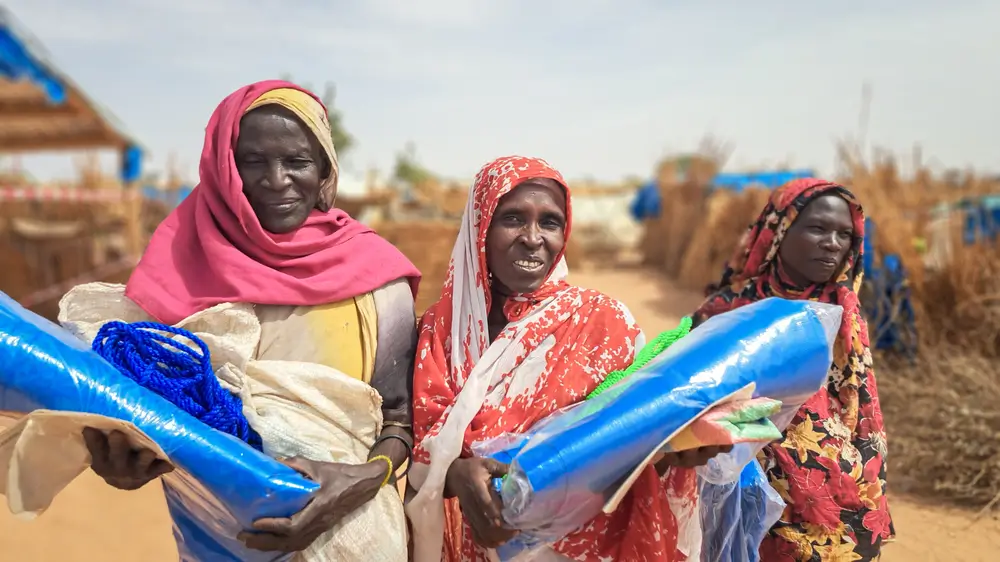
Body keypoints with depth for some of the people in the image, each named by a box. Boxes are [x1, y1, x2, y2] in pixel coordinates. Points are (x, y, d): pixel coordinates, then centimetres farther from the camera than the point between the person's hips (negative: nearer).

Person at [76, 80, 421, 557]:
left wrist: (366, 478, -26)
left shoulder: (375, 280, -14)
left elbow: (400, 417, -7)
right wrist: (121, 455, -23)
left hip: (347, 527, -1)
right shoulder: (183, 268, -10)